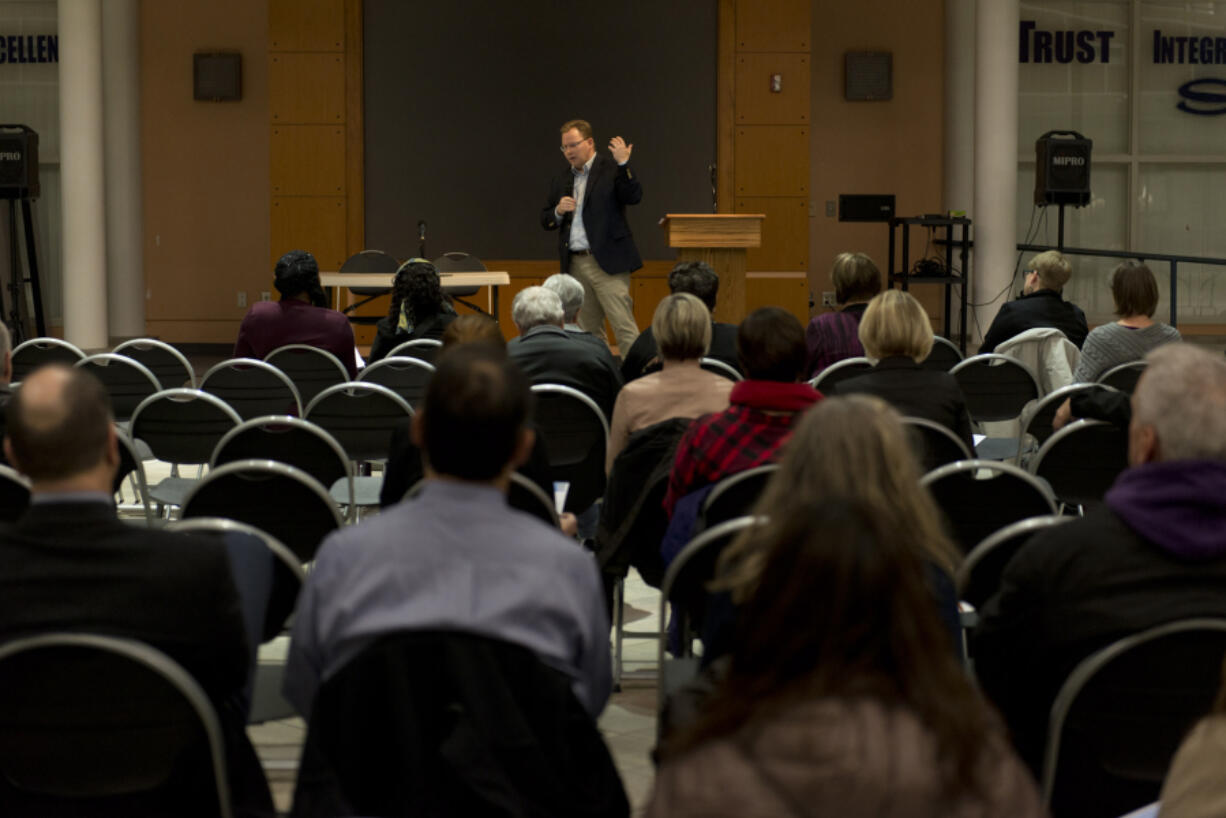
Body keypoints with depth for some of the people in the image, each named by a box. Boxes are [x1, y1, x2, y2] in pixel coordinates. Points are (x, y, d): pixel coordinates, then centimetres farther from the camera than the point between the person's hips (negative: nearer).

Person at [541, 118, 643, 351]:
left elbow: (633, 197, -15)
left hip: (606, 262, -6)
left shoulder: (611, 170, -1)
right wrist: (558, 211, -4)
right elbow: (545, 221, 17)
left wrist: (624, 163, -24)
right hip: (575, 265, 6)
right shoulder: (561, 181, 16)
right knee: (588, 330, 10)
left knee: (624, 327, -11)